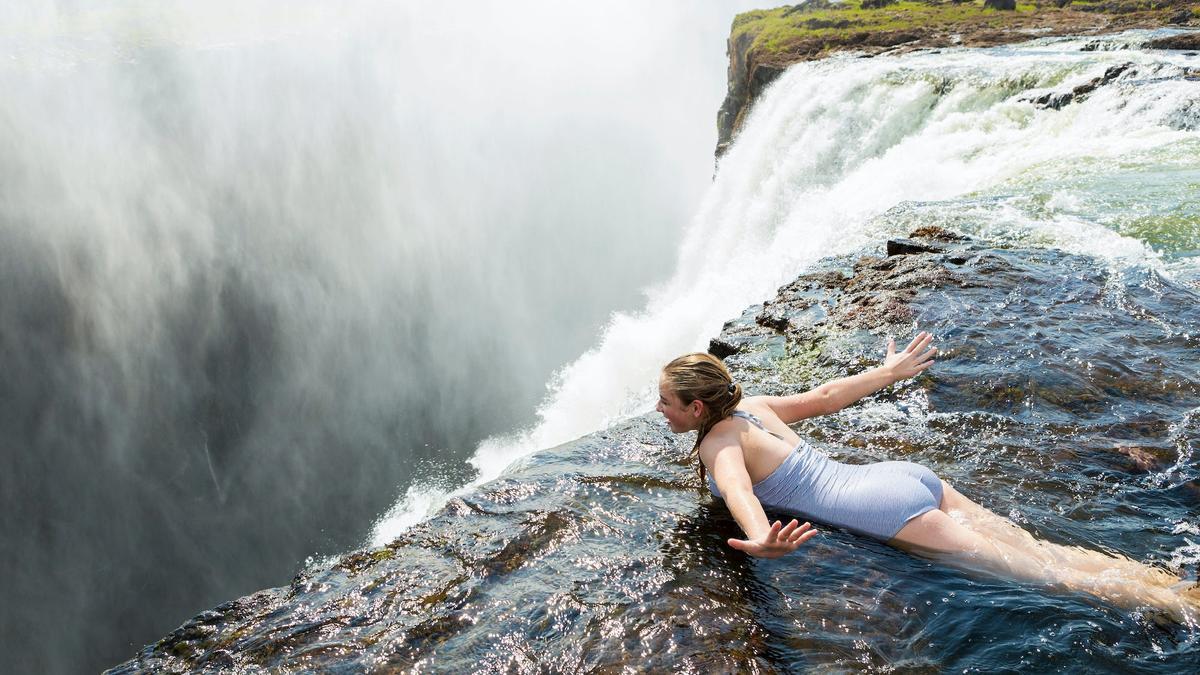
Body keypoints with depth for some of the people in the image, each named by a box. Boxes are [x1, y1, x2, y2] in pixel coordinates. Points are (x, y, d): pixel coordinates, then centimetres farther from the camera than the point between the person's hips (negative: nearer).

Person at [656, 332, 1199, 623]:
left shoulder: (717, 443, -10)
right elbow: (825, 395, 21)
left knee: (1046, 573, -3)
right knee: (1041, 549, 6)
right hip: (903, 477, 8)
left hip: (885, 510, -8)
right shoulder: (750, 406, 14)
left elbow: (739, 490, -32)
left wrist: (759, 541, -53)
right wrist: (892, 372, 33)